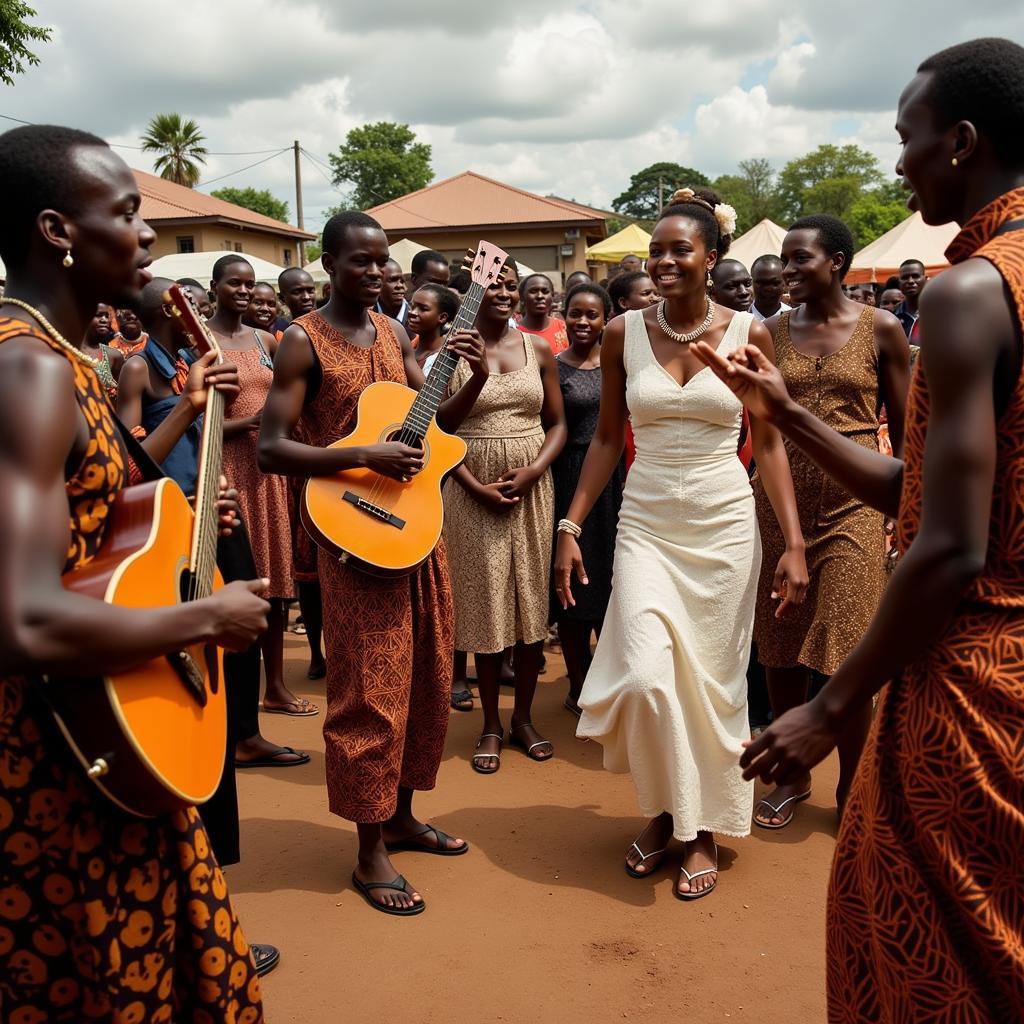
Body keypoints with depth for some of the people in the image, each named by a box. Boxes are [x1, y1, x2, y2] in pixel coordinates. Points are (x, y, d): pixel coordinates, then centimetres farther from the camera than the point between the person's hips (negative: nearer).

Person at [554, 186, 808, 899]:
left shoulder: (748, 333, -1)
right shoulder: (624, 332, 2)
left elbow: (770, 442, 2)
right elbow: (607, 437, 7)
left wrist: (795, 543, -4)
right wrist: (571, 527, 1)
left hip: (725, 525, 0)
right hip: (646, 524, 1)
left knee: (713, 679, 6)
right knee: (644, 675, -10)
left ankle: (705, 828, 26)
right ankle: (662, 808, 19)